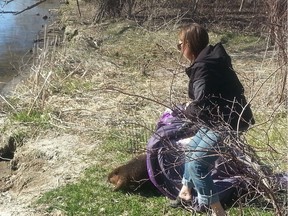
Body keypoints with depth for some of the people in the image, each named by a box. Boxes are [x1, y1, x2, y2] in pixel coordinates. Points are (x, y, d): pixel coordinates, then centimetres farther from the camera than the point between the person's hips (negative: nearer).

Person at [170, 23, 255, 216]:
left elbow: (201, 105, -30)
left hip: (229, 122, -11)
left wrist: (186, 112, -8)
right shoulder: (210, 59, 10)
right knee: (192, 149, 22)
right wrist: (192, 110, 6)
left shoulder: (203, 67, -22)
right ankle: (186, 193, 38)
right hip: (222, 118, 11)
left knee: (197, 162, -9)